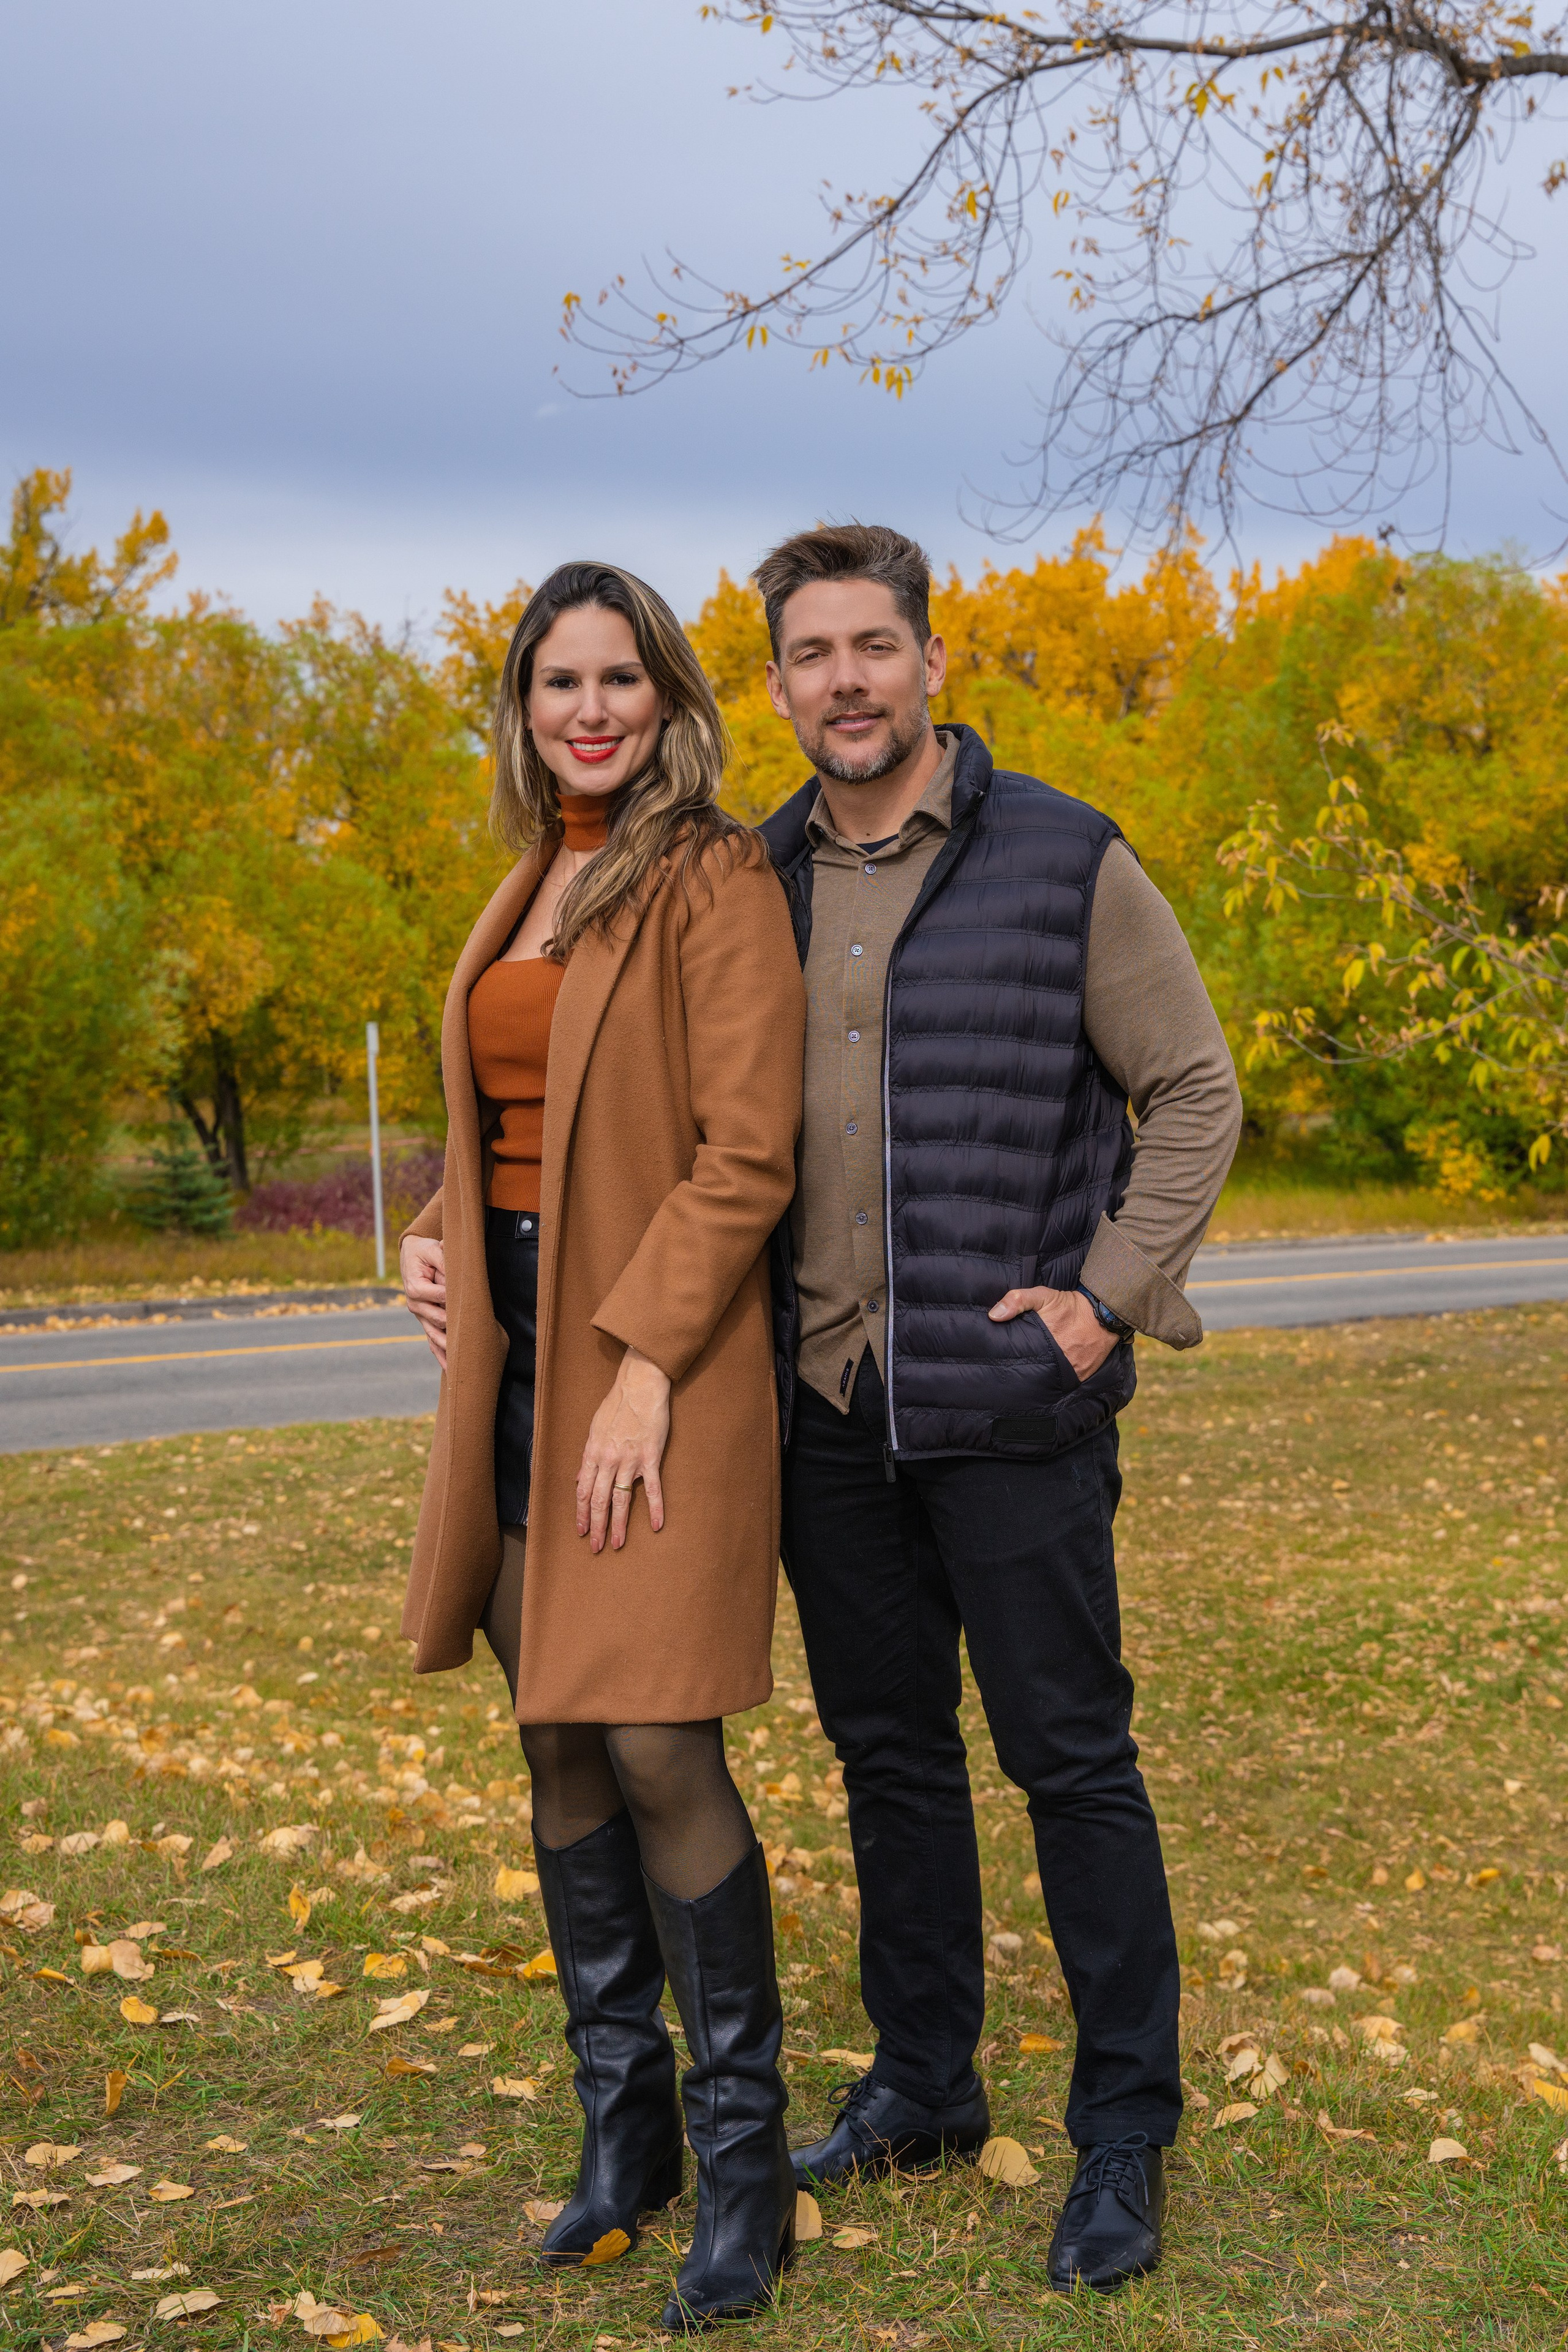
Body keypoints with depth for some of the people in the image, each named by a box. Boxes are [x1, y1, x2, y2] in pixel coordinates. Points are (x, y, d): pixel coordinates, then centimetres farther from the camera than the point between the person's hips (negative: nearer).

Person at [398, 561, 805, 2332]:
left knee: (654, 1744, -10)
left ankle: (742, 2160, 6)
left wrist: (643, 1362, -19)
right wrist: (441, 1234, 8)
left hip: (660, 1345, -8)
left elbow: (746, 1151, -14)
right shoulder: (529, 889, 16)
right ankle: (623, 2121, 23)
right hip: (517, 1346, 8)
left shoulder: (716, 884, -8)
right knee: (557, 1741, 10)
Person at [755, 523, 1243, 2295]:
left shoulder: (1064, 862, -5)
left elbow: (1196, 1097, -1)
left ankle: (1125, 2134, 14)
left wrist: (1107, 1298, -9)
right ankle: (921, 2086, 29)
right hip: (825, 1411, 5)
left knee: (1071, 1759, 1)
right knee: (888, 1754, 14)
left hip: (1012, 1403, -4)